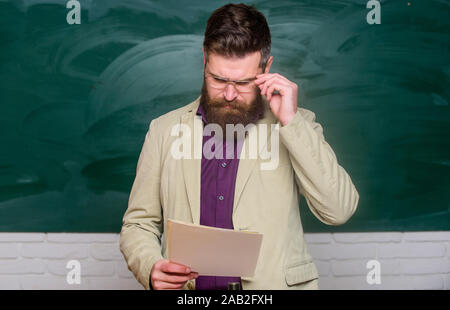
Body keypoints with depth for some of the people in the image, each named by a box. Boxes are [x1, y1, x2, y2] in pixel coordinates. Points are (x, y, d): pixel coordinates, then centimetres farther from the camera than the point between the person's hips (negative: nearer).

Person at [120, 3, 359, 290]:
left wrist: (291, 121, -9)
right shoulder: (165, 130, 10)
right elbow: (138, 225, 13)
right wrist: (152, 268, -8)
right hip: (188, 289, 1)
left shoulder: (295, 126, 6)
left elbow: (339, 210, -6)